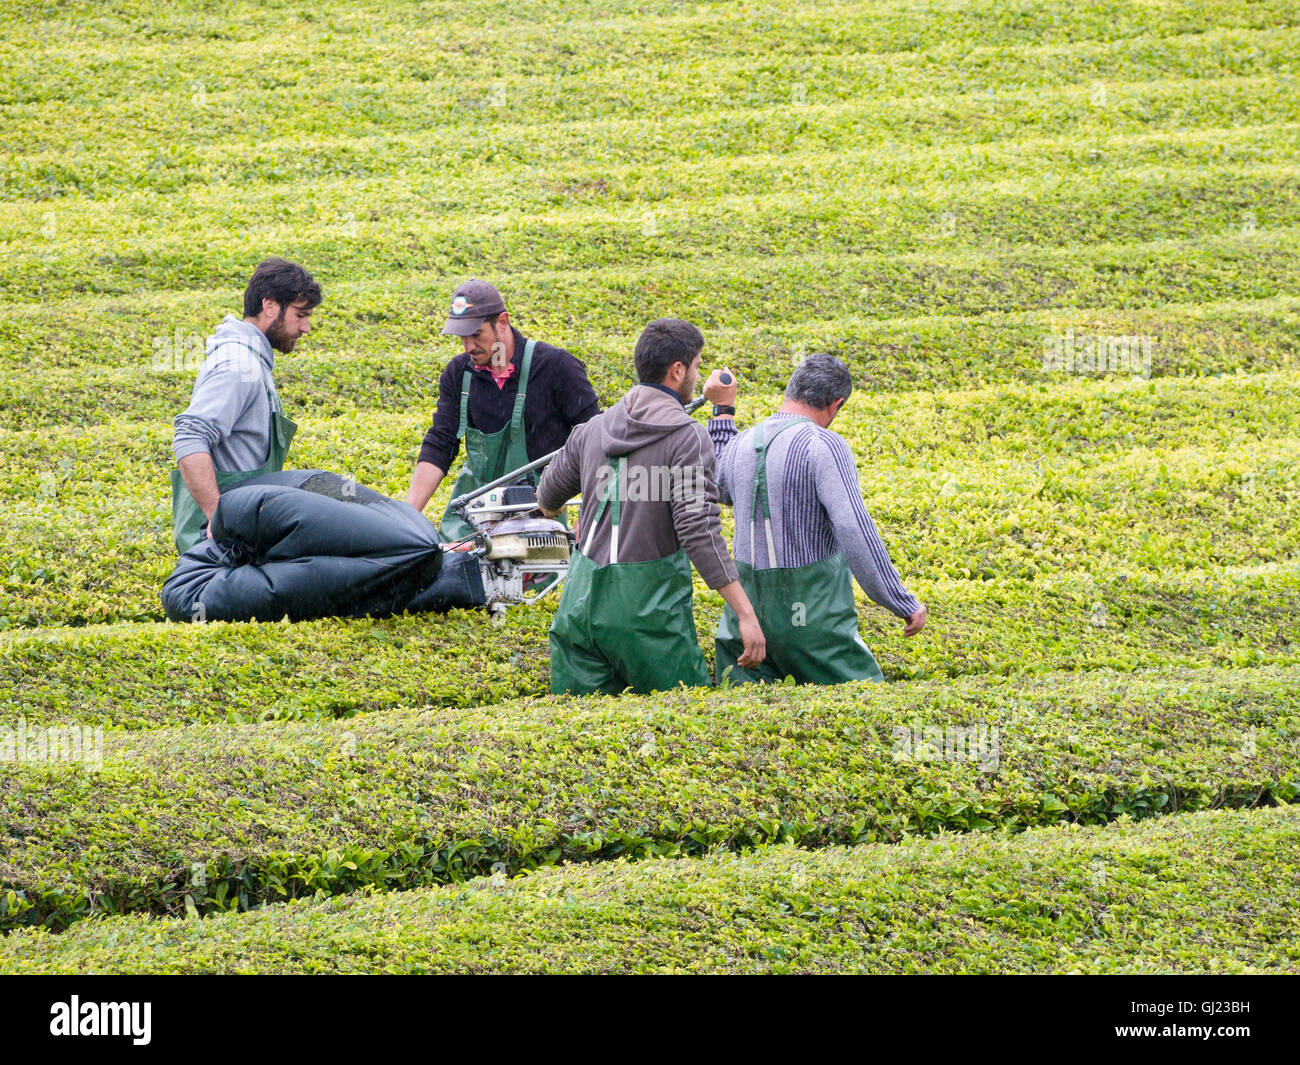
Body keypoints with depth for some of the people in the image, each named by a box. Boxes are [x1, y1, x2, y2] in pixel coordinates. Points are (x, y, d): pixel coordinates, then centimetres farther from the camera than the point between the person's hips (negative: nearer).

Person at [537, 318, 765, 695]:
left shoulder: (592, 429, 10)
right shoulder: (687, 437, -9)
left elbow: (547, 499, 25)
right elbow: (699, 530, -17)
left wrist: (551, 508, 52)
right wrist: (745, 612, -16)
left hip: (582, 595, 6)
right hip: (648, 604, -6)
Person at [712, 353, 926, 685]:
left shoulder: (740, 444, 6)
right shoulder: (823, 446, -14)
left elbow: (719, 490, 31)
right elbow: (855, 531, -22)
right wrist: (904, 603, -16)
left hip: (746, 607, 6)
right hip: (812, 616, -6)